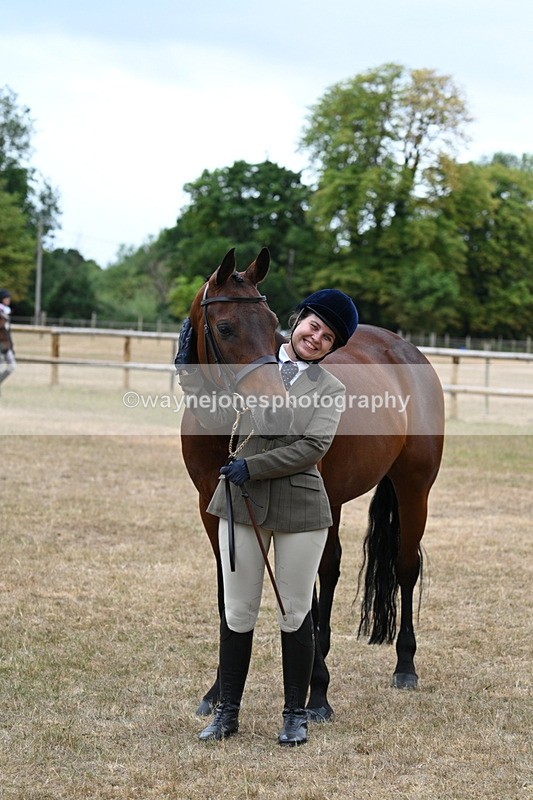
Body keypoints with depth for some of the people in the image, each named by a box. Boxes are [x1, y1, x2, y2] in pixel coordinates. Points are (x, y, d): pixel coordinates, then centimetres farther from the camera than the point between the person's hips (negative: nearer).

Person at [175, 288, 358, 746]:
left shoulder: (330, 389, 2)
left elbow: (313, 448, -11)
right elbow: (215, 419, -1)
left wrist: (252, 466, -17)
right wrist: (187, 369, -5)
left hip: (300, 508, -1)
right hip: (241, 503, 1)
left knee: (296, 614, 7)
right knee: (237, 612, 8)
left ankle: (296, 714, 20)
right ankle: (228, 712, 19)